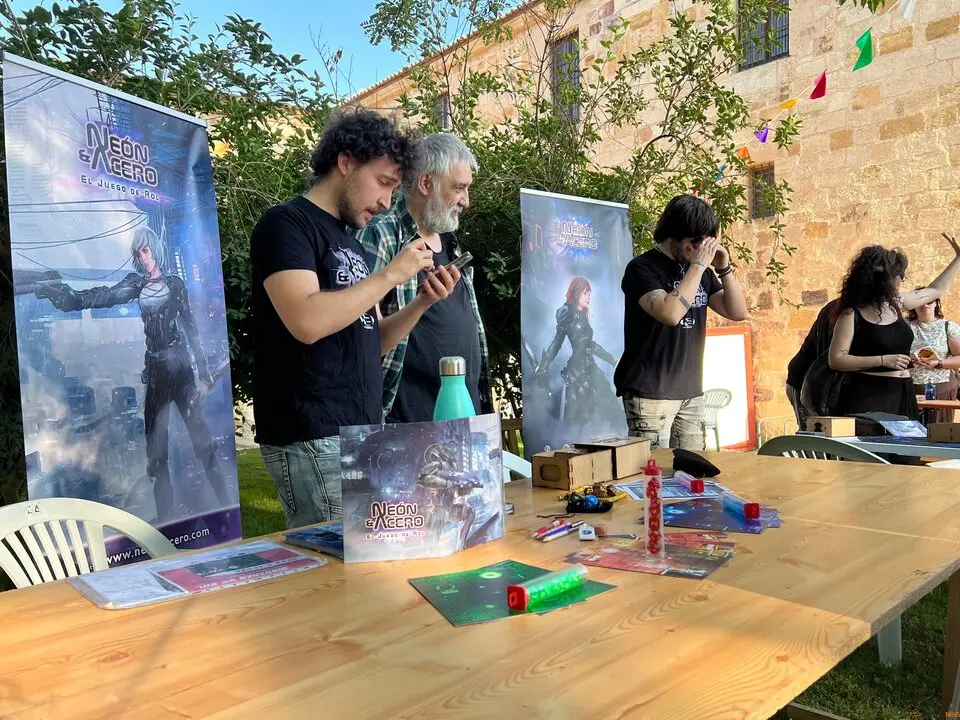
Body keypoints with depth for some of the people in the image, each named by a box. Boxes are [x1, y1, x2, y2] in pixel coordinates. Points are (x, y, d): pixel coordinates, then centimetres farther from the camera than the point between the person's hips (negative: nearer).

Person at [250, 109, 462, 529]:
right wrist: (390, 274, -15)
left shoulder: (350, 242, 17)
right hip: (313, 440, -8)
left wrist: (422, 303, 4)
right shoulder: (287, 223, -7)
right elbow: (307, 322, -24)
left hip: (363, 432, 8)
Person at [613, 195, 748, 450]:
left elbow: (738, 312, 10)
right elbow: (670, 314, -26)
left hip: (691, 392, 7)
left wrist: (724, 268, -2)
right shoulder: (642, 268, -10)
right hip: (651, 393, -6)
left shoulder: (700, 271, 11)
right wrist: (698, 265, -18)